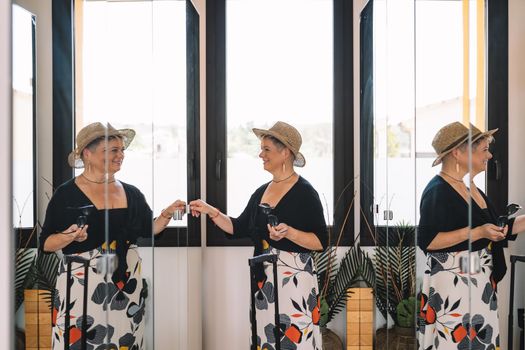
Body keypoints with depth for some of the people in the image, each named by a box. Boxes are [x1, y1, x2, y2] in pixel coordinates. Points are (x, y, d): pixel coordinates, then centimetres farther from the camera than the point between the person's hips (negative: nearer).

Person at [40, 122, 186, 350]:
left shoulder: (131, 193, 7)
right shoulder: (66, 194, -6)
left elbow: (149, 229, 16)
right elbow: (46, 244, -4)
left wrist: (167, 214, 0)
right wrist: (70, 237, -22)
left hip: (126, 286, 4)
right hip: (81, 287, -4)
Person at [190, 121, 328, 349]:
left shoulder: (304, 192, -10)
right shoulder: (261, 192, 10)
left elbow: (321, 242, -12)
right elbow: (239, 228, 14)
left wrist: (289, 233, -25)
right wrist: (210, 211, 5)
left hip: (294, 280, -6)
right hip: (264, 280, 7)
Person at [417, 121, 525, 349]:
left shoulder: (471, 188, 11)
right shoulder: (438, 191, -15)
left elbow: (499, 230, 17)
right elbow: (426, 240, -22)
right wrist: (477, 233, -23)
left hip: (480, 285, 8)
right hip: (452, 287, -8)